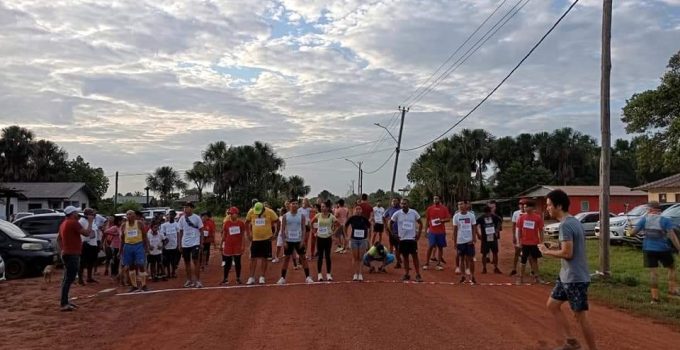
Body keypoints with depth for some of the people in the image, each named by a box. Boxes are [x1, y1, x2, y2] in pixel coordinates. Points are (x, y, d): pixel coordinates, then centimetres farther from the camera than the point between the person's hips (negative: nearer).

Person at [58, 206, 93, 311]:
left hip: (67, 254, 11)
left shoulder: (64, 223, 15)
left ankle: (65, 301, 23)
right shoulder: (73, 222, -16)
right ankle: (64, 304, -9)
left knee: (67, 279, 16)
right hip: (72, 255, -11)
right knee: (68, 279, -9)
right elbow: (87, 233, -21)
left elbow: (59, 238, 24)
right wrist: (90, 222, -9)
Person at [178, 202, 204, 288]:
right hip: (185, 244, 4)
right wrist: (179, 245, 6)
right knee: (187, 262, 10)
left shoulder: (197, 218, -5)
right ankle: (189, 280, 20)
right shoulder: (182, 218, 4)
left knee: (196, 261, -5)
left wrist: (201, 243, -5)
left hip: (195, 243, -4)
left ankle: (198, 280, 1)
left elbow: (201, 231, -1)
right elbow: (180, 232, 9)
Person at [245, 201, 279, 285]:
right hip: (255, 239, 2)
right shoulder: (251, 212, -7)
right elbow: (247, 223, 9)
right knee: (253, 258, 3)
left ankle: (262, 277, 14)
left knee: (264, 258, 5)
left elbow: (277, 222, -3)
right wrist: (248, 234, 5)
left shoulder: (270, 212, -14)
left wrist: (274, 234, -5)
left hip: (266, 238, -1)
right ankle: (251, 278, 10)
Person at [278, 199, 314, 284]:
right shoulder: (285, 216, -2)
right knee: (286, 258, 5)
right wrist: (284, 241, -7)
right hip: (288, 240, 0)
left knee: (303, 257, 4)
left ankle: (307, 277, 10)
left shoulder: (301, 215, -2)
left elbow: (304, 229, -2)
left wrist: (303, 240, -10)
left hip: (299, 240, 0)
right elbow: (283, 229, 0)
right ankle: (282, 278, 12)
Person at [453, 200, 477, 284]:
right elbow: (455, 230, 1)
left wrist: (473, 238, -12)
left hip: (469, 240, 0)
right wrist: (455, 242, -2)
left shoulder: (471, 215, -2)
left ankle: (472, 276, 11)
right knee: (461, 258, 7)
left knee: (470, 258, 3)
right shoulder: (456, 216, -2)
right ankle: (463, 275, 17)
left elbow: (474, 228, 1)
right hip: (460, 241, 0)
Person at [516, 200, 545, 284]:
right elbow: (519, 230, 4)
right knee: (523, 260, 7)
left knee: (534, 259, 11)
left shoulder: (538, 217, -6)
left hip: (534, 242, -1)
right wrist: (519, 241, 1)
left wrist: (541, 242, -3)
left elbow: (540, 230, -1)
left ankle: (536, 277, 21)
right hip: (525, 242, 1)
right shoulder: (522, 217, -1)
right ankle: (521, 277, 13)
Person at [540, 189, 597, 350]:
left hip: (575, 278, -10)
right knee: (552, 305, 16)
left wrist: (548, 252, -10)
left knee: (581, 316, -1)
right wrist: (556, 248, 9)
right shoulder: (574, 221, 11)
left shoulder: (565, 225, -20)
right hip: (566, 276, 10)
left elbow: (567, 253, -24)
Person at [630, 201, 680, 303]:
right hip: (663, 249, -1)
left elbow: (633, 232, -2)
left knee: (653, 272, 4)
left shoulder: (644, 219, -1)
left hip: (648, 249, 1)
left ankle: (655, 297, 3)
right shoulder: (665, 220, -4)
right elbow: (672, 235, -12)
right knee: (671, 268, 22)